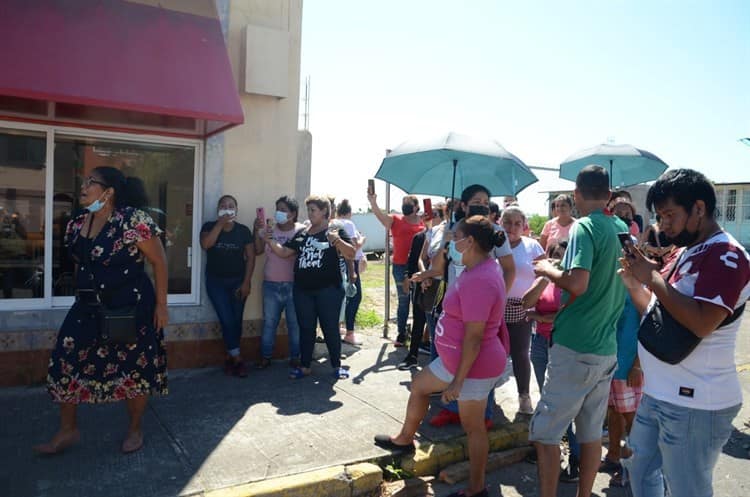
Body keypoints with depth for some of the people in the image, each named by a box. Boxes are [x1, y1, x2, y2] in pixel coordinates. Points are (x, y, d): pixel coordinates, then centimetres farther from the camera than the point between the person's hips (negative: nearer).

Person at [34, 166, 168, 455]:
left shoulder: (134, 220, -16)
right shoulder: (76, 224, 6)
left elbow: (159, 261, -13)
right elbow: (79, 264, 18)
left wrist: (161, 305, -12)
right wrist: (82, 297, 20)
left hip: (131, 307, -6)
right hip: (88, 307, 7)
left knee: (134, 368, 5)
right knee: (65, 363, 5)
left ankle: (135, 430, 27)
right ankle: (68, 430, 25)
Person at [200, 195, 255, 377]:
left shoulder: (243, 230, 0)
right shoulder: (210, 226, -1)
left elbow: (251, 257, -1)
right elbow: (206, 244, -21)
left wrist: (246, 282, -7)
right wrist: (220, 223, -19)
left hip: (238, 281, 1)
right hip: (216, 281, -1)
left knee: (236, 321, 3)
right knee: (227, 320, -8)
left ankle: (230, 357, 19)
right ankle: (237, 359, 3)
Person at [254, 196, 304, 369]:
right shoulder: (269, 228, 3)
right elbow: (257, 251, 1)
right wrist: (257, 231, -9)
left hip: (294, 285, -3)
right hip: (271, 285, 3)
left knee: (295, 323, 8)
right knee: (269, 322, 11)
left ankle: (295, 357, 21)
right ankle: (265, 356, 23)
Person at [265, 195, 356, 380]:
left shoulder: (335, 231, -2)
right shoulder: (301, 234, 13)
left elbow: (351, 254, -12)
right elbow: (284, 252, 13)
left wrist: (338, 241, -30)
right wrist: (270, 242, -4)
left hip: (328, 289, -5)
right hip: (302, 290, 5)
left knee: (330, 328, 2)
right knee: (305, 328, 11)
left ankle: (337, 366, 15)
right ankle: (304, 366, 21)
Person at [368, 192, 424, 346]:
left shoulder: (424, 222, 4)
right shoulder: (395, 220, 1)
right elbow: (381, 216, -18)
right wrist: (373, 202, -35)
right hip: (400, 266, 0)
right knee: (403, 301, 10)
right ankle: (401, 334, 20)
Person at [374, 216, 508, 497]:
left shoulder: (479, 280, -29)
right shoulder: (480, 268, 3)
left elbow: (473, 337, -28)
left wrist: (457, 381, -23)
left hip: (474, 365, -11)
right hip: (456, 358, 11)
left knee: (473, 427, 6)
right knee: (419, 386, 24)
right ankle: (405, 439, 45)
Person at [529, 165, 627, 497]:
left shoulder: (584, 227, -14)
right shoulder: (623, 229, 9)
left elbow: (577, 283, -27)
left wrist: (547, 269, -8)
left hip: (575, 348, -8)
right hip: (607, 348, 8)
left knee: (545, 433, 4)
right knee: (591, 433, 17)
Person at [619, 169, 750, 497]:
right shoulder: (686, 253, 13)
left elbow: (701, 323, -28)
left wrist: (653, 277, -20)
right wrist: (634, 284, 1)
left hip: (694, 403, -9)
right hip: (658, 394, 9)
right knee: (639, 469, 23)